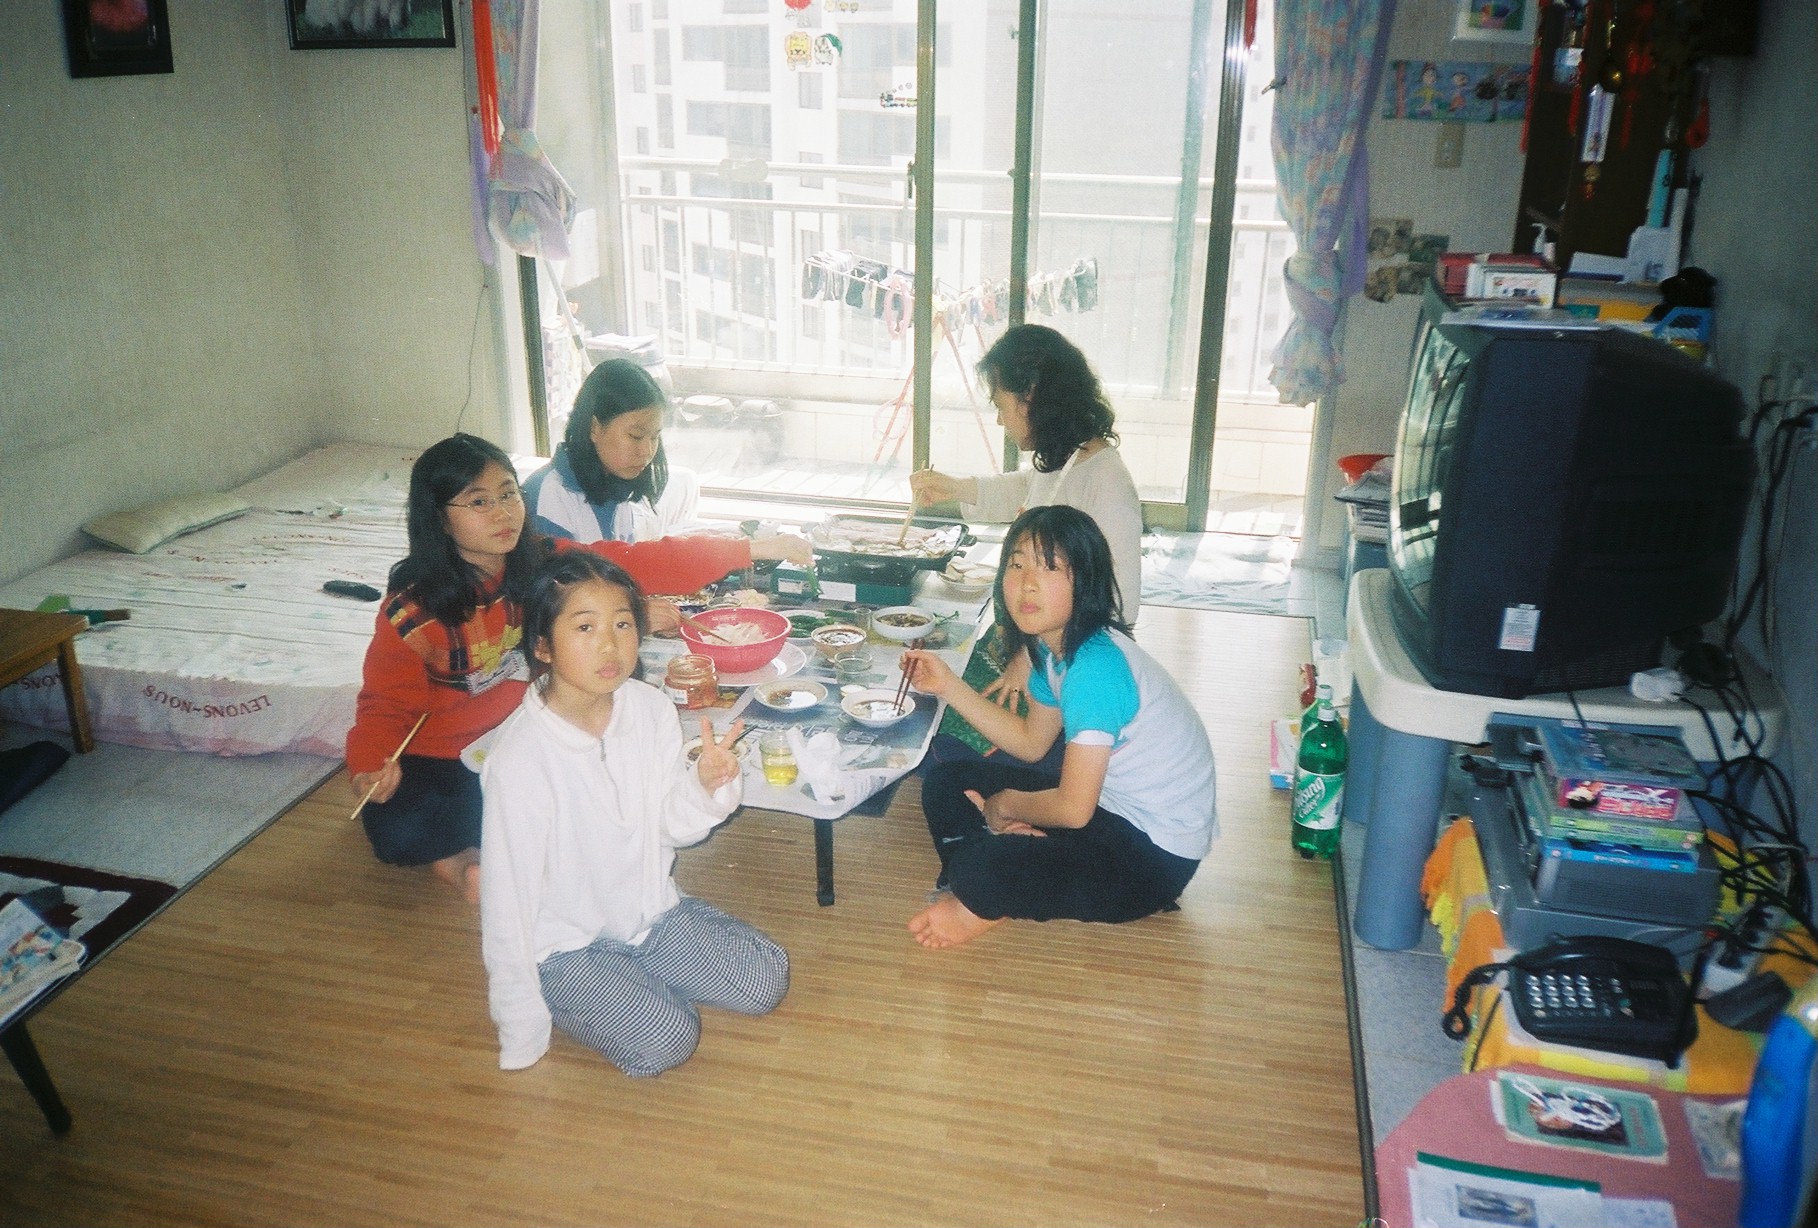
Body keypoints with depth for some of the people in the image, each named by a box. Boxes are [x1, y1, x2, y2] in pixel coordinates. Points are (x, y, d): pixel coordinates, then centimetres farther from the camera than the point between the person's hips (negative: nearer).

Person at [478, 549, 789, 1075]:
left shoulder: (650, 709, -12)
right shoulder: (520, 759, -28)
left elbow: (674, 826, -1)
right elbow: (508, 896, -20)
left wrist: (707, 784, -25)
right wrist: (521, 1037, -13)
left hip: (650, 911, 6)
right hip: (563, 944, -5)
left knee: (766, 979, -1)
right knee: (664, 1038, -22)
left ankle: (635, 978, 15)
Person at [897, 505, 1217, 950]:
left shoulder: (1097, 666, -29)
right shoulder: (1052, 648, 0)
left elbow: (1073, 809, -28)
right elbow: (1031, 742, 13)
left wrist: (1006, 804, -7)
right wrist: (948, 685, 4)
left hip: (1157, 853, -10)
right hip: (1108, 804, 10)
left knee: (977, 869, -29)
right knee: (946, 783, 8)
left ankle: (984, 908, 3)